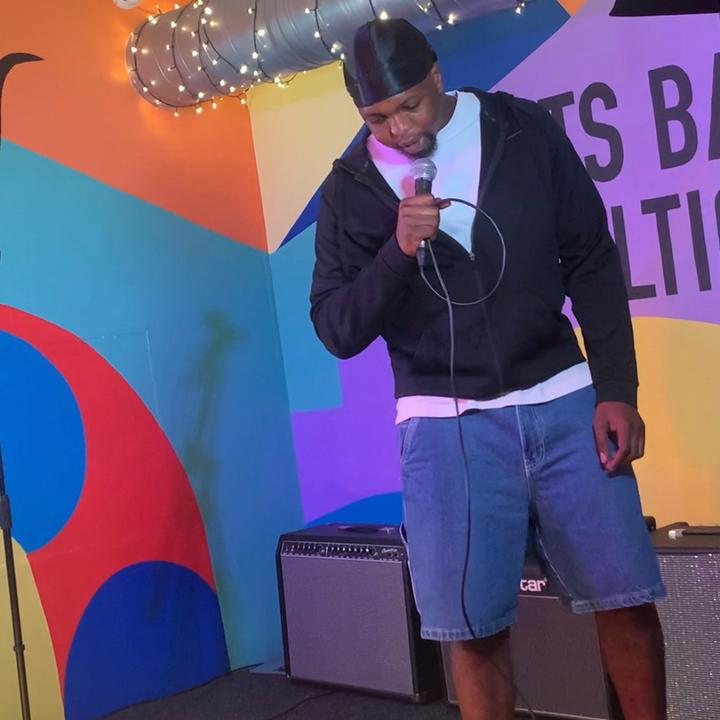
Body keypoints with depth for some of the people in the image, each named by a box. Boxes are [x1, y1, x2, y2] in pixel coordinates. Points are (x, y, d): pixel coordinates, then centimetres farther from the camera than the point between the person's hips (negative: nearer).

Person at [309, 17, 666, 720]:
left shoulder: (527, 133, 1)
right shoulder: (351, 189, 0)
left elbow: (594, 264, 5)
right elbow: (336, 329, -2)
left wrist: (617, 390, -1)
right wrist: (398, 251, -18)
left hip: (563, 402, 1)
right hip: (446, 423, -1)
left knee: (627, 599, 4)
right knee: (475, 629, -1)